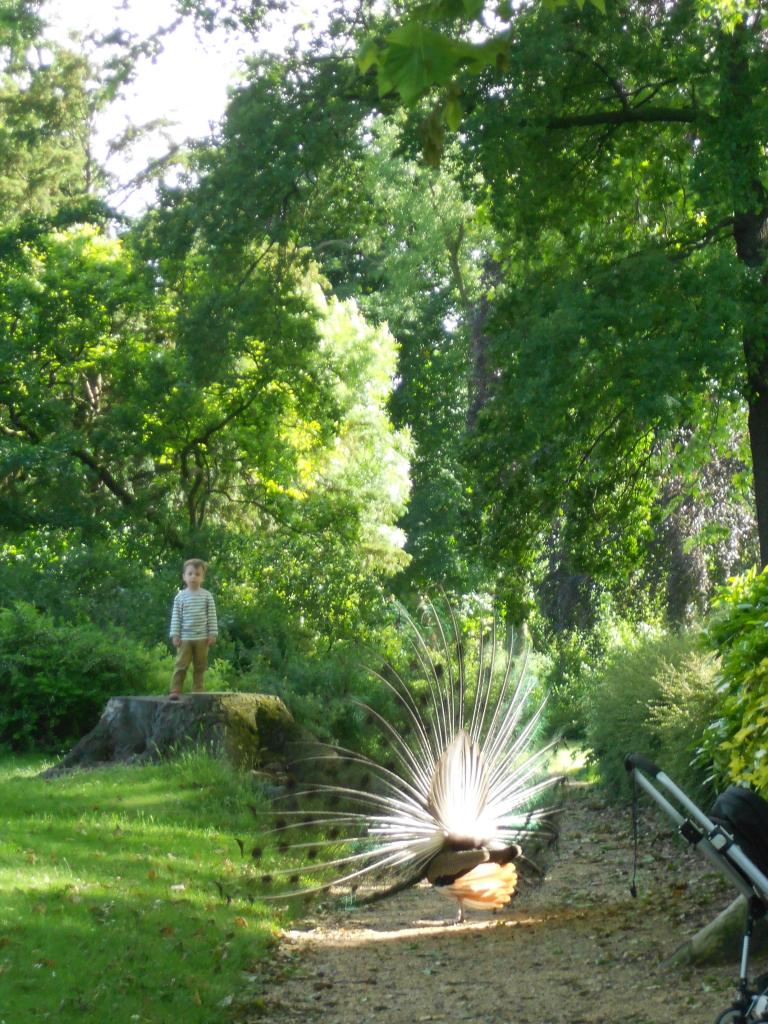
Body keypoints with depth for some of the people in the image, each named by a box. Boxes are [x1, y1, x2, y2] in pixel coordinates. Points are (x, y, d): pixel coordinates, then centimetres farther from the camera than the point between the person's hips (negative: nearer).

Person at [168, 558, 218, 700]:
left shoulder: (207, 596, 2)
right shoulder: (180, 597, 2)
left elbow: (212, 616, 2)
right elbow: (176, 617, 2)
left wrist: (212, 633, -3)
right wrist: (175, 635, -4)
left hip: (202, 638, 1)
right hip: (185, 638, -1)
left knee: (200, 667, 7)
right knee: (181, 665, -4)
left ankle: (197, 691, 14)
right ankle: (175, 691, -3)